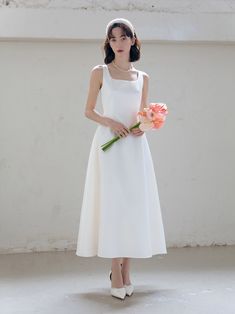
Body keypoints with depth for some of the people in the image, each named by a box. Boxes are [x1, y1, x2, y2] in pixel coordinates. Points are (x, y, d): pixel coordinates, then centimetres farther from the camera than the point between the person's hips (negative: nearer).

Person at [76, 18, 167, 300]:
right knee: (112, 204, -7)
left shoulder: (142, 78, 13)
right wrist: (109, 122, -13)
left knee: (134, 204, 0)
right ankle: (116, 274, -3)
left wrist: (143, 127, -4)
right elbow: (89, 111, 4)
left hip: (135, 145, 3)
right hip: (109, 144, -3)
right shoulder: (100, 72, 5)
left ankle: (125, 269, 9)